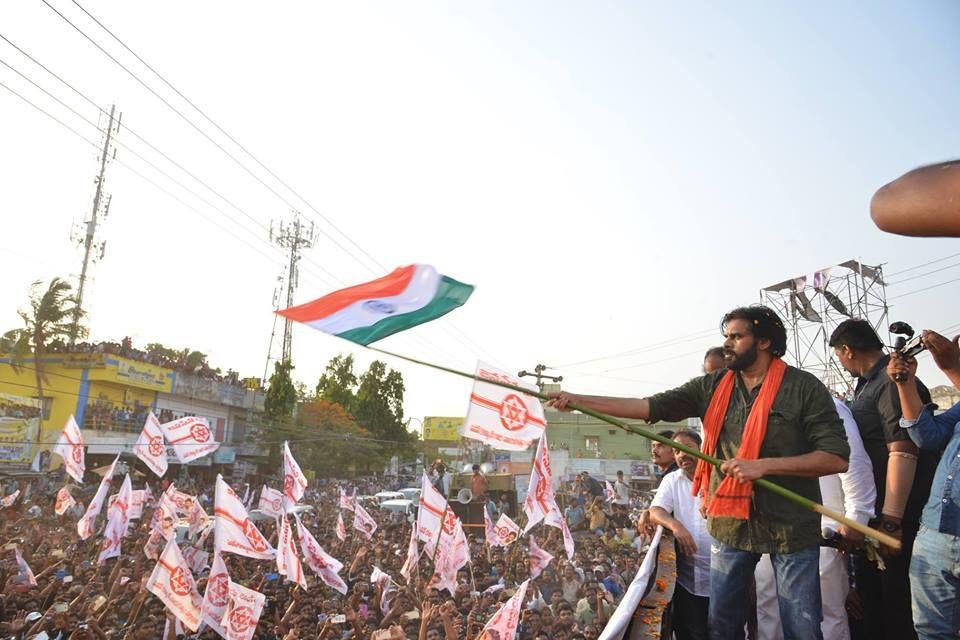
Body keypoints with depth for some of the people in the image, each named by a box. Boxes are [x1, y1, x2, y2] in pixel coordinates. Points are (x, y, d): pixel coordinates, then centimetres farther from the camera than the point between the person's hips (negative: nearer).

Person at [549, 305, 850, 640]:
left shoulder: (804, 387, -8)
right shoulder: (711, 387, 1)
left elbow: (837, 458, -13)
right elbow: (649, 407, -5)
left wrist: (763, 465, -23)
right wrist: (577, 400, -12)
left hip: (790, 527, -3)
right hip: (730, 524, 4)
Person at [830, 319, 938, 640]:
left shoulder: (893, 384, -19)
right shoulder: (868, 385, 12)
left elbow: (903, 453, -26)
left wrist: (891, 522, -27)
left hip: (897, 512, -9)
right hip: (871, 510, 10)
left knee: (896, 599, 2)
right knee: (869, 592, 19)